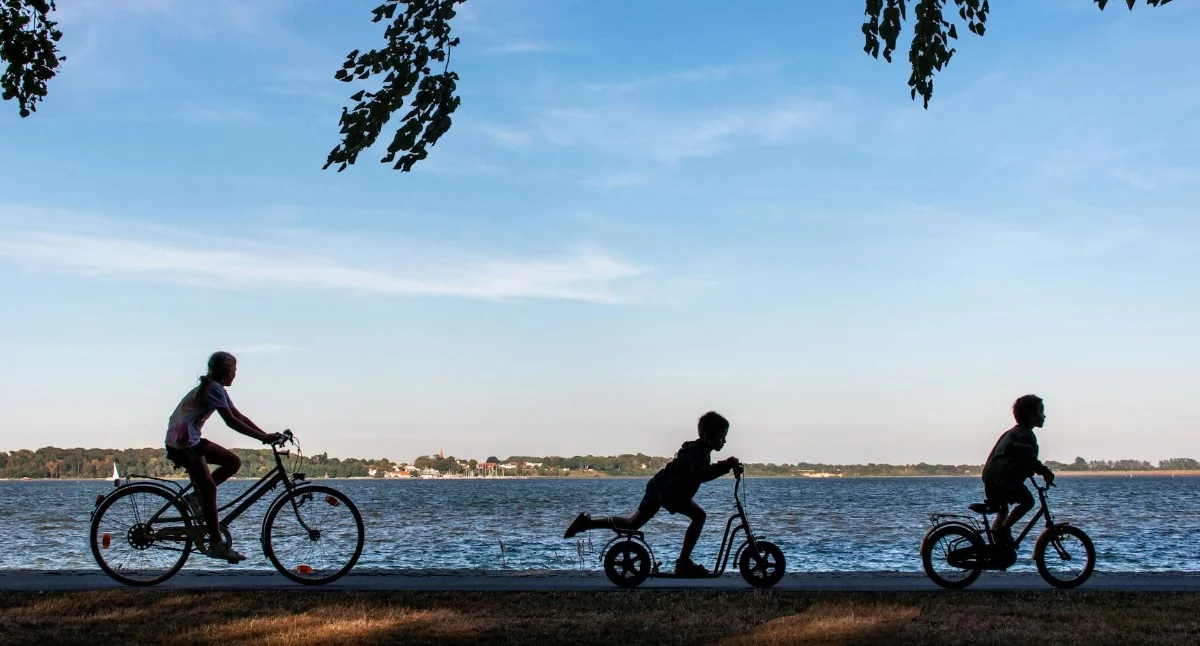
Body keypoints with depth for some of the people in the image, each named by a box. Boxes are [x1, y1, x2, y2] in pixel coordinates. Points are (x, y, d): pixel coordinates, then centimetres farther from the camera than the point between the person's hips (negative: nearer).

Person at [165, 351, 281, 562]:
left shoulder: (215, 388, 14)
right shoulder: (214, 388, -16)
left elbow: (239, 416, 12)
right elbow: (231, 421, -23)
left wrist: (267, 435, 4)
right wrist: (263, 437, -25)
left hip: (192, 439, 10)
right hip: (182, 441, -10)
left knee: (233, 462, 6)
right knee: (208, 487, -10)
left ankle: (196, 496, 9)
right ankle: (216, 544, -8)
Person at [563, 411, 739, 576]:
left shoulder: (701, 450, 11)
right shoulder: (696, 450, -19)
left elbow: (703, 473, 21)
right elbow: (698, 475, -36)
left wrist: (726, 466, 8)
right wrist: (727, 465, -40)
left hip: (659, 487, 10)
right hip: (666, 489, -10)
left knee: (632, 524, 17)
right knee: (698, 515, -18)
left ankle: (586, 522, 19)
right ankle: (683, 563, -16)